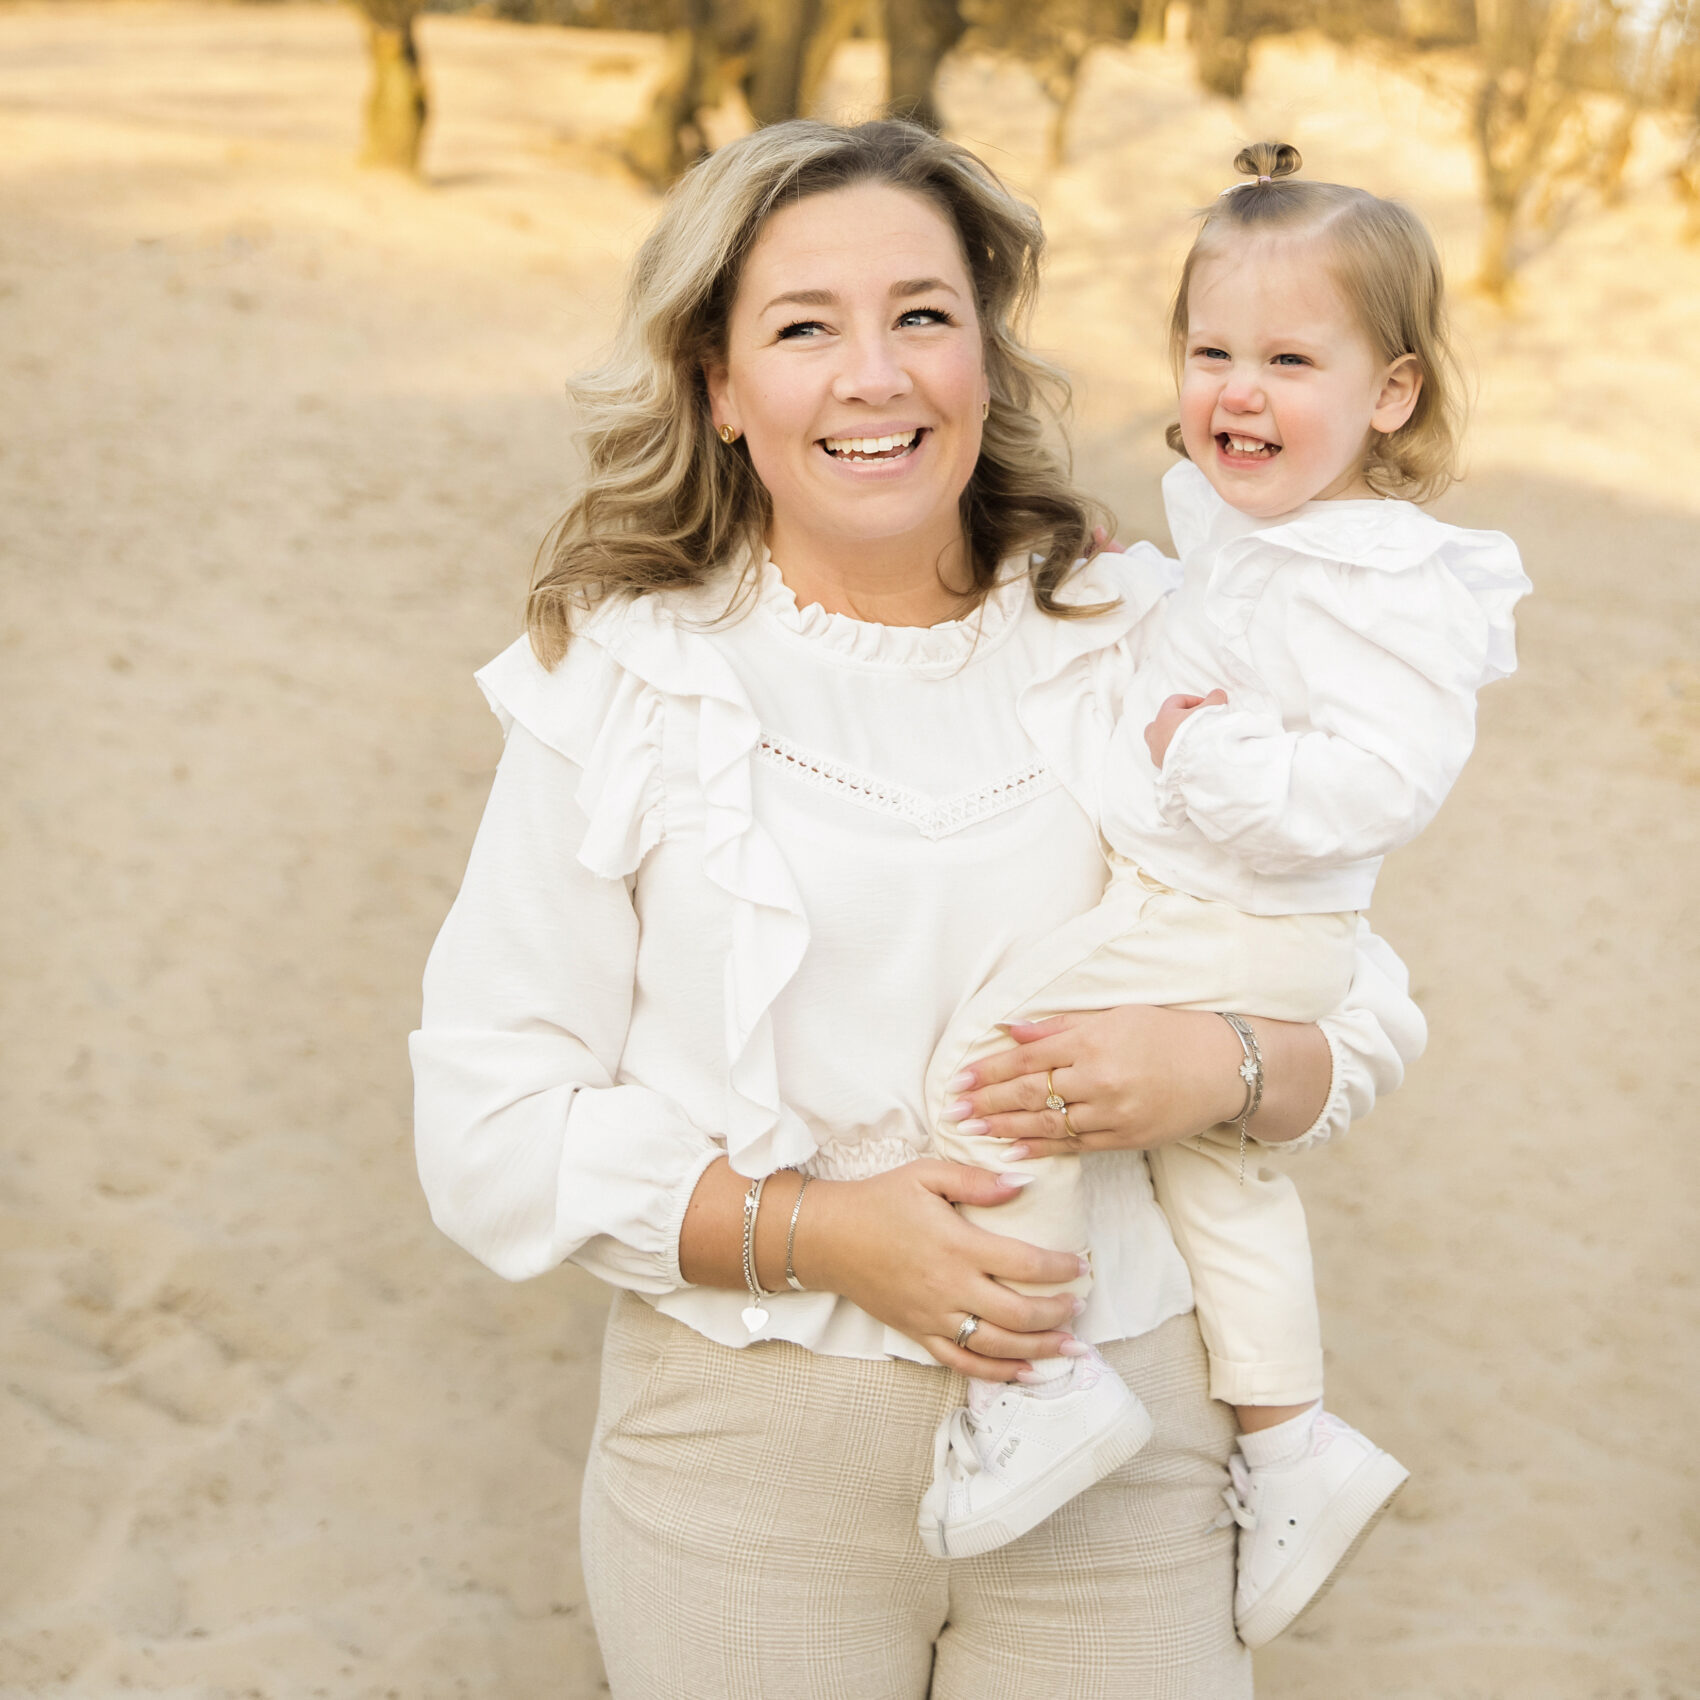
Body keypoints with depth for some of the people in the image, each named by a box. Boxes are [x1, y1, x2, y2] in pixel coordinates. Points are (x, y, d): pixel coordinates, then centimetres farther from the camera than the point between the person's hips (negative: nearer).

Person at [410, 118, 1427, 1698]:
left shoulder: (1135, 662, 3)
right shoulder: (617, 687, -3)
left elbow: (1363, 1015, 7)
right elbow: (492, 1125, -5)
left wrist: (1225, 1067, -15)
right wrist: (814, 1233, -17)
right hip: (749, 1455, -1)